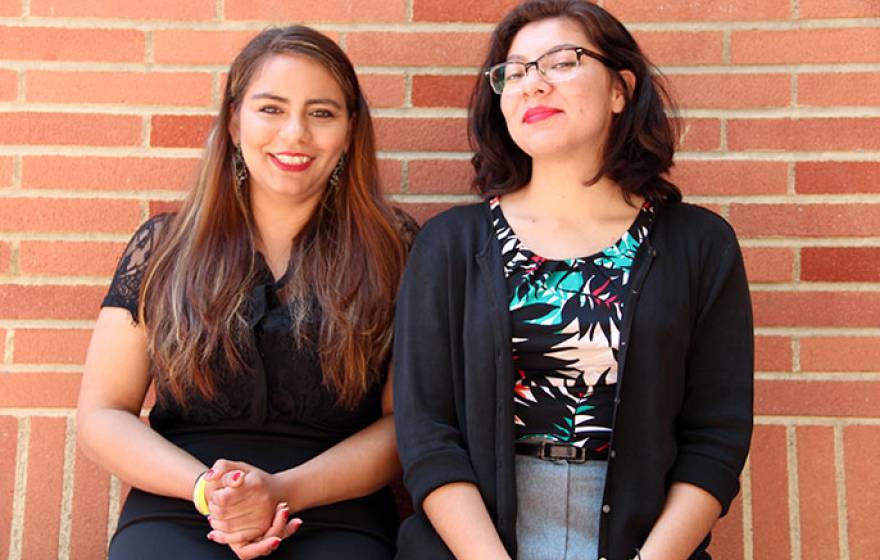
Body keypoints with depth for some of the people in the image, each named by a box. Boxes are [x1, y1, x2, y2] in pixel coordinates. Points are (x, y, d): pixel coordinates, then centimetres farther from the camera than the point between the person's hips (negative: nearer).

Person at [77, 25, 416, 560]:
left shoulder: (392, 249, 7)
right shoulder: (163, 247, 10)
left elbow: (406, 419, 3)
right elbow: (102, 415, 8)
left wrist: (285, 491, -11)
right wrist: (204, 488, -8)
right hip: (174, 511, 1)